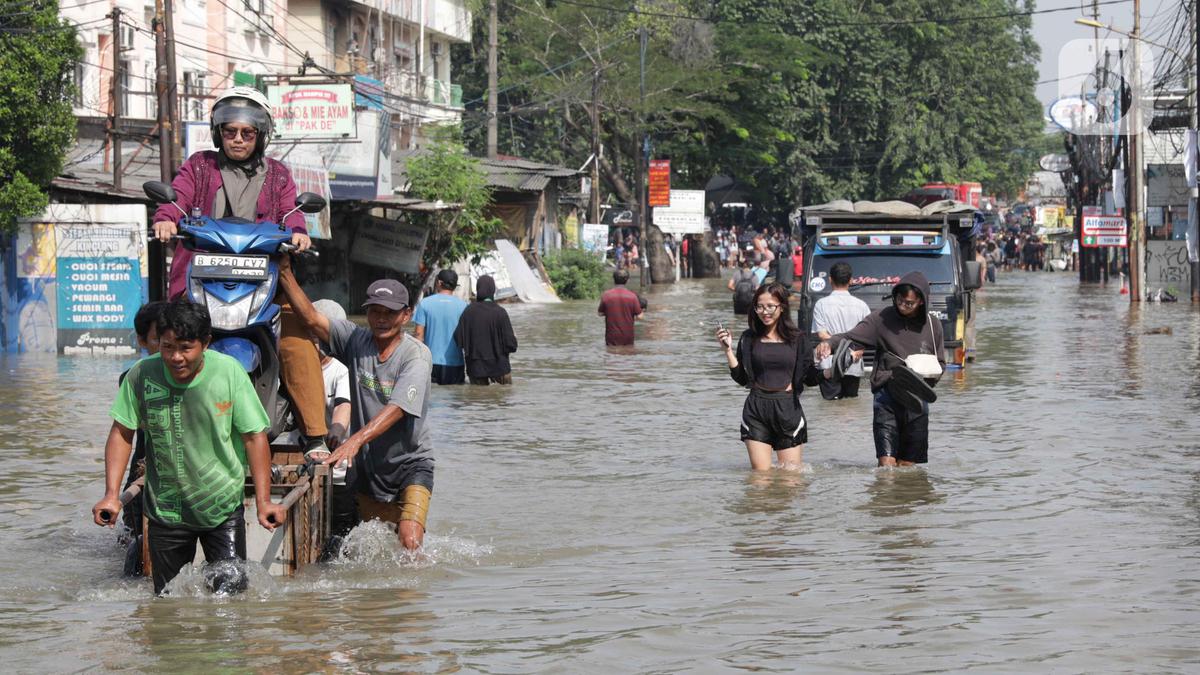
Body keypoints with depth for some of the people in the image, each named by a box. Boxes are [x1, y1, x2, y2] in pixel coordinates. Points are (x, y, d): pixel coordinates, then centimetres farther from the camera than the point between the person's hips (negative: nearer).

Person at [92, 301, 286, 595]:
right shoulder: (141, 375, -9)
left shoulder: (229, 372, -12)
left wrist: (263, 501, -10)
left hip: (222, 507, -1)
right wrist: (111, 494, -8)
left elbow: (254, 437, -6)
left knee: (232, 589, -5)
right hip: (165, 511, 1)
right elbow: (122, 434, 1)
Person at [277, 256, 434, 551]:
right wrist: (285, 273, -21)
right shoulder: (356, 341, -1)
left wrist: (356, 440, -38)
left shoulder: (417, 355, -14)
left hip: (409, 463, -4)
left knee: (410, 540, -21)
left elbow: (396, 409, -26)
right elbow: (311, 318, -10)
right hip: (365, 465, 4)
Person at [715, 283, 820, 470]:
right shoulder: (749, 339, 5)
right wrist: (728, 350, -3)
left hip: (788, 408, -1)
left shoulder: (797, 340, 2)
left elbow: (811, 379, 2)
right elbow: (740, 378, 5)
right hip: (756, 409, 1)